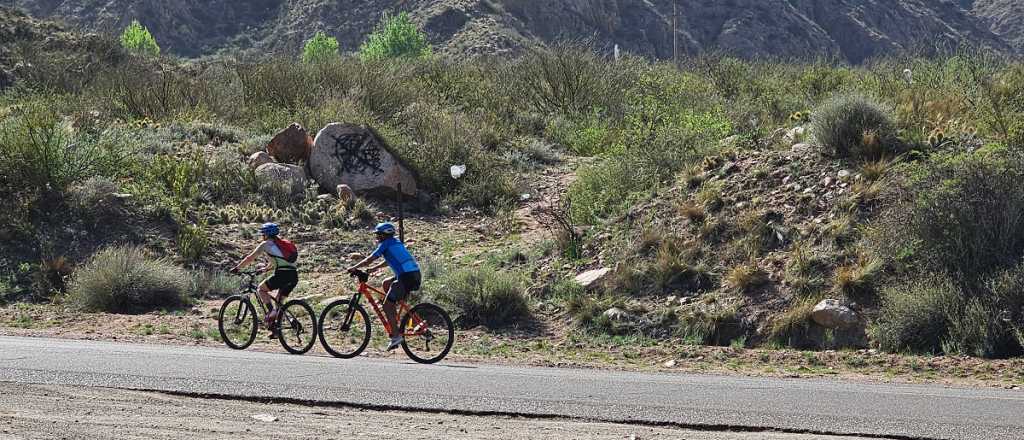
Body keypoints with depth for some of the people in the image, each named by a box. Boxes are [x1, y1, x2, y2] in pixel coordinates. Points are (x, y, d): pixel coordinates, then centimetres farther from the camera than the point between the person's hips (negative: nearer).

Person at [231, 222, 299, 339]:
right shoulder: (282, 243, 28)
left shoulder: (266, 244, 7)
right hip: (294, 276, 7)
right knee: (279, 300, 20)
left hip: (282, 275, -7)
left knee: (261, 289, 12)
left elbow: (250, 258, 7)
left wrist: (237, 268, 18)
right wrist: (265, 269, 47)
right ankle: (276, 329, 18)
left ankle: (272, 311, -6)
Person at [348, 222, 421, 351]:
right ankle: (394, 316, 24)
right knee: (386, 283, 28)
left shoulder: (386, 244, 0)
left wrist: (354, 268, 11)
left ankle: (396, 336, -5)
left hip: (406, 277, -9)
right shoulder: (396, 243, 24)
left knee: (387, 306, -1)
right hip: (415, 275, 9)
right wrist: (375, 268, 39)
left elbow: (369, 259, 1)